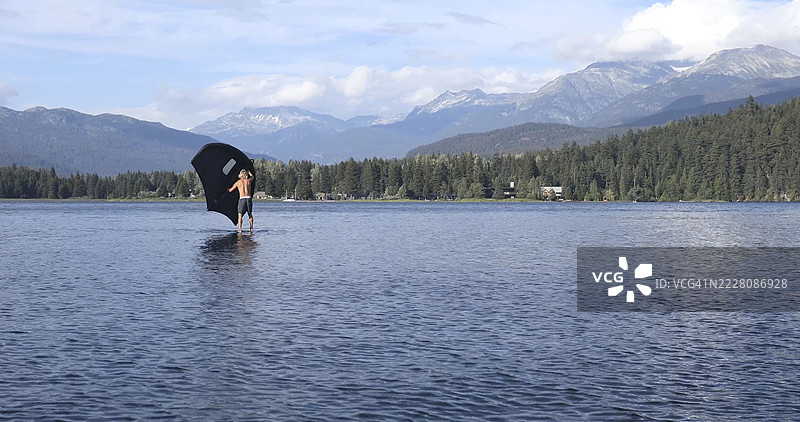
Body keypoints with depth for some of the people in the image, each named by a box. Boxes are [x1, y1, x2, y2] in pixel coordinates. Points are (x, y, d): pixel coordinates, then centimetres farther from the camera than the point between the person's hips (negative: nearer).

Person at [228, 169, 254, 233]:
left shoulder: (238, 182, 5)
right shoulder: (248, 181, 10)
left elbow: (230, 190, 15)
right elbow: (252, 176, 35)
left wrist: (228, 189, 38)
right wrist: (248, 172, 53)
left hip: (242, 199, -2)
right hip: (249, 198, 2)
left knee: (240, 215, -1)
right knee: (250, 214, 17)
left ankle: (240, 229, -15)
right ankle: (251, 229, 16)